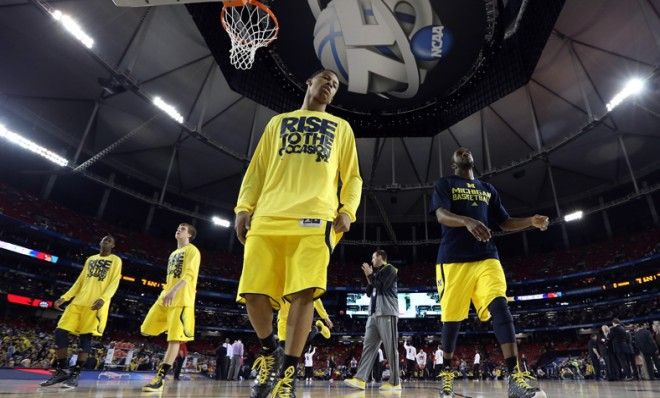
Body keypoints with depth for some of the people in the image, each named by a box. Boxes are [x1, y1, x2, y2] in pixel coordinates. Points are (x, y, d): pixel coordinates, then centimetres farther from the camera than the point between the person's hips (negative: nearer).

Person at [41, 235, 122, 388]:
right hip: (79, 301, 6)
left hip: (96, 304, -6)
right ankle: (62, 370, 10)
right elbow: (80, 281, 22)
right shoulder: (90, 259, 21)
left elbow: (114, 283, -7)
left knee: (85, 337, -7)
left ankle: (75, 374, 0)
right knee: (60, 331, -1)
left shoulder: (116, 260, 4)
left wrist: (103, 298, -23)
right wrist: (64, 297, 11)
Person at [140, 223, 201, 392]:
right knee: (146, 330, 7)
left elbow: (189, 274, -16)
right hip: (166, 297, 9)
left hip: (181, 299, -9)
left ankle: (159, 379, -7)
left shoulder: (192, 251, -3)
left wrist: (174, 291, -29)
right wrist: (166, 292, 20)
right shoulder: (173, 253, 24)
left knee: (174, 338, -9)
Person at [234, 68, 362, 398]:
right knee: (254, 293, -5)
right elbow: (257, 169, 20)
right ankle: (270, 352, 20)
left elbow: (352, 177, 17)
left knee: (304, 294, -14)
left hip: (314, 219, -1)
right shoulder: (278, 122, 28)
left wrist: (347, 210, -2)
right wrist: (244, 206, 5)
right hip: (268, 216, 2)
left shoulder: (341, 127, 25)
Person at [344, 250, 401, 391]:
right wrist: (369, 278, 9)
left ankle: (395, 382, -1)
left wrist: (370, 275, -3)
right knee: (368, 346, 1)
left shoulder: (389, 269, 1)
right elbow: (369, 293, 22)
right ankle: (360, 379, -2)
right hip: (374, 314, 9)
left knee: (390, 348, -6)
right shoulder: (377, 272, 24)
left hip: (387, 314, -8)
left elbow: (382, 287, -13)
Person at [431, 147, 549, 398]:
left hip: (486, 257, 3)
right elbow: (441, 215, -10)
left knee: (500, 306, -17)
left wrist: (531, 222, 0)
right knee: (451, 318, 3)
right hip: (454, 259, -3)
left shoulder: (488, 189, 23)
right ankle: (447, 373, 20)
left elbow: (505, 223, 21)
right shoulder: (445, 184, 8)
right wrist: (467, 221, -32)